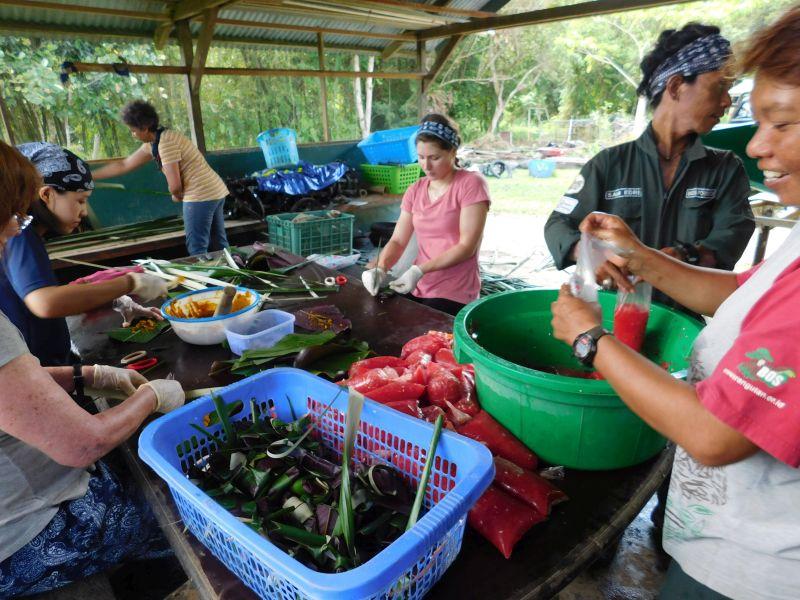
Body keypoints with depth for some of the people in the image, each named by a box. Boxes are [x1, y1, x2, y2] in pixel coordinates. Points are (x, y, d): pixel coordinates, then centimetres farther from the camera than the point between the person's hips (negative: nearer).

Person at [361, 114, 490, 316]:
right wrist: (380, 269, -16)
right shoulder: (415, 191, 9)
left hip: (454, 294, -5)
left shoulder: (471, 184, -9)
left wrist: (419, 270, -24)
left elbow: (467, 246, -15)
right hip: (417, 288, 6)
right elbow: (397, 241, 4)